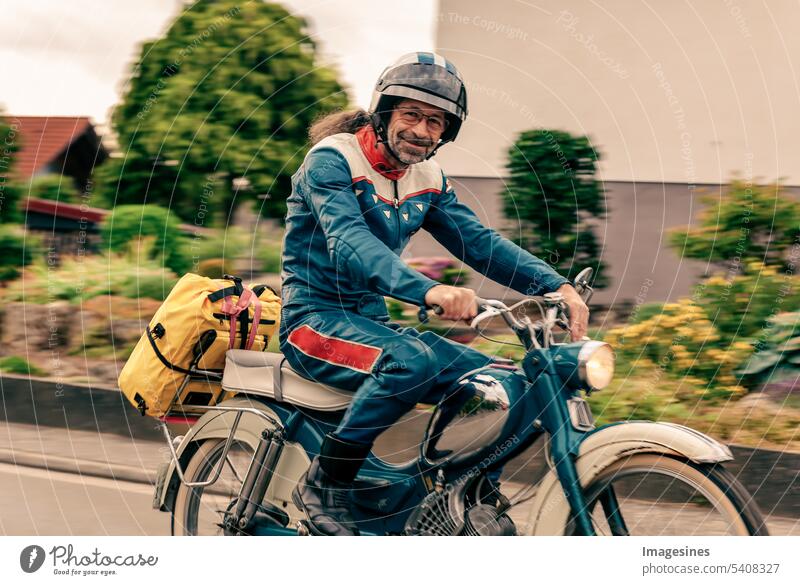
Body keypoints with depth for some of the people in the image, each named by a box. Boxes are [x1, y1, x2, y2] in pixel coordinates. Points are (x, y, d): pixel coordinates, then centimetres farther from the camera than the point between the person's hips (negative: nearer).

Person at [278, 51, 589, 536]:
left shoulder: (428, 179, 9)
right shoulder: (331, 159, -13)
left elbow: (480, 241, 1)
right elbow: (349, 242, -30)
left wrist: (557, 286, -16)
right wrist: (429, 290, -47)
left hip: (371, 320, 7)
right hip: (315, 318, -7)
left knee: (503, 383, -5)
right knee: (412, 360, -36)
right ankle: (323, 483, -19)